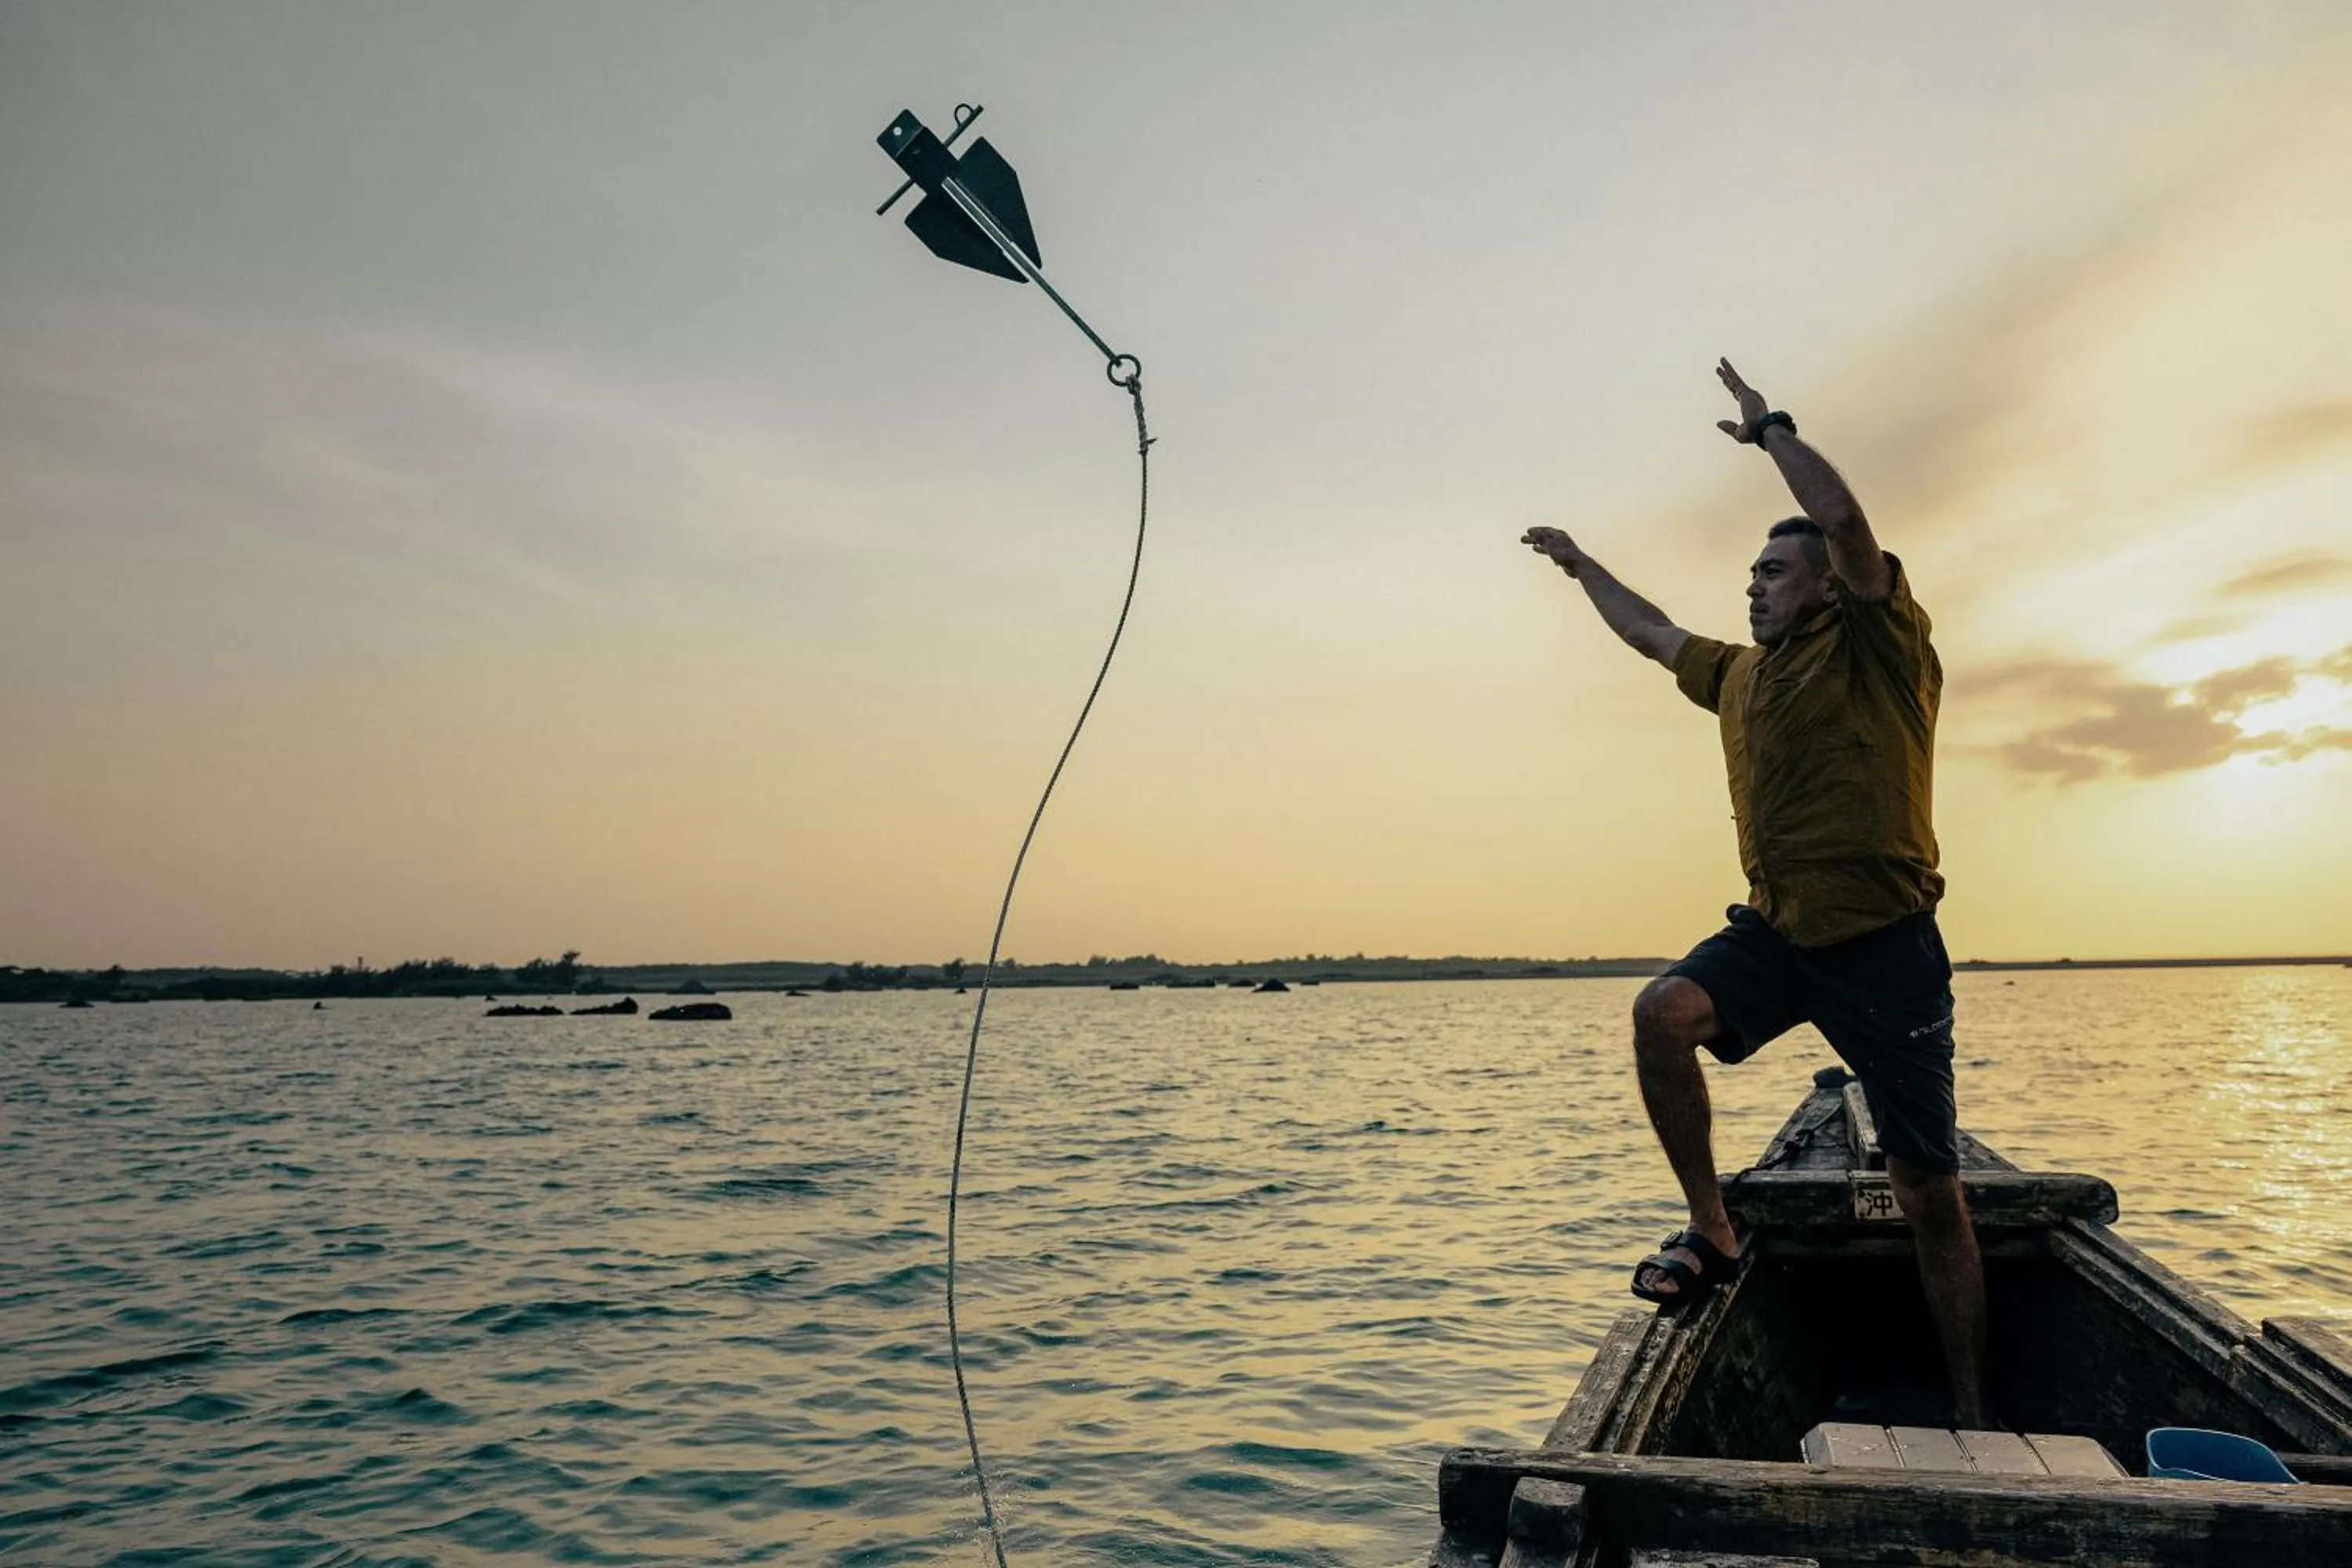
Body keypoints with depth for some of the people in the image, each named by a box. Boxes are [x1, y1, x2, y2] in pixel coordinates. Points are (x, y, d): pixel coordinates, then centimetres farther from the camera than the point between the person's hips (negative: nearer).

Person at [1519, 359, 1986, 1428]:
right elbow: (1650, 632, 32)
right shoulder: (1741, 675, 16)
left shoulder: (1881, 648, -3)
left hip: (1885, 946, -5)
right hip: (1775, 931, 5)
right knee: (1662, 1013, -24)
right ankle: (1711, 1234, -9)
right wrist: (1580, 564, 39)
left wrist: (1767, 429, -7)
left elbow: (1846, 523, -19)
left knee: (1929, 1192, 1)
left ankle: (1971, 1412, 16)